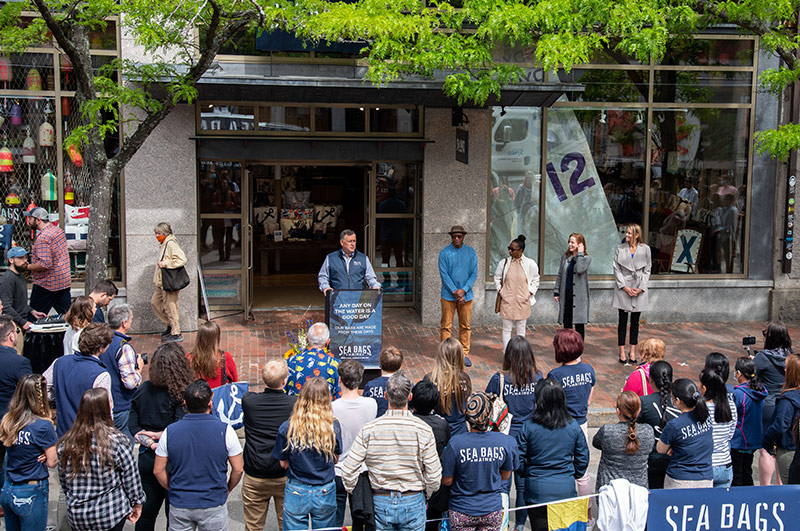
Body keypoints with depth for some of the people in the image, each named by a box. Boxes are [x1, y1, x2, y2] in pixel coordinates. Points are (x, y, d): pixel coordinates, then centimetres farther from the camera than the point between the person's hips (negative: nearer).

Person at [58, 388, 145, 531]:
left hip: (77, 518, 4)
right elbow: (130, 478, -8)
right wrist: (137, 503, 6)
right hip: (111, 514, -3)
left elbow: (63, 481, 7)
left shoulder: (66, 443, -4)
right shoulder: (117, 441, -16)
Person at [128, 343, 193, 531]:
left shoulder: (142, 389, -1)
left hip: (146, 457, 5)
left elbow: (132, 425, 2)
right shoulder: (179, 394, -17)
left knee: (146, 511, 19)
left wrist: (148, 441, -6)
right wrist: (160, 435, -8)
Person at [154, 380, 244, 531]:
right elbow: (237, 469, -6)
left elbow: (158, 471, 0)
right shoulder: (225, 430, -11)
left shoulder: (170, 431, -7)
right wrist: (227, 490, 11)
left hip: (179, 505, 2)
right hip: (214, 506, -1)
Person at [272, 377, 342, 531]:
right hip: (325, 494, 1)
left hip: (296, 493, 0)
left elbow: (283, 463, -2)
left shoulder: (287, 428, -13)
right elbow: (335, 459, 0)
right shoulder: (334, 427, -13)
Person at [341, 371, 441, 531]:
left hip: (380, 502, 1)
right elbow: (434, 475, -9)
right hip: (413, 502, 0)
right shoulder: (423, 429, -11)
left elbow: (349, 471, -9)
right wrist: (425, 495, 10)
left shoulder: (368, 429, -10)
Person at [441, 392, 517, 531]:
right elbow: (505, 476, 2)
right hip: (493, 510, 2)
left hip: (462, 512, -2)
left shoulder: (455, 443, -21)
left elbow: (446, 481, -10)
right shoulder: (507, 442, -14)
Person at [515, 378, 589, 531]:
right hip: (566, 490, 2)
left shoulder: (528, 427, -12)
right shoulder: (573, 427, -5)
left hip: (537, 491, -2)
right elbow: (583, 459, 4)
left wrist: (526, 473, 15)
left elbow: (519, 461, -5)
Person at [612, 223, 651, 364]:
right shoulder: (620, 249, 1)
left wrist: (641, 288, -6)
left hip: (639, 289, 0)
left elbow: (647, 270, 4)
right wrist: (625, 287, -9)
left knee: (635, 321, 7)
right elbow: (616, 269, 1)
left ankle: (633, 352, 16)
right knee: (622, 320, 2)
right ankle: (622, 352, 9)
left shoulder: (645, 249, 1)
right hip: (623, 288, 0)